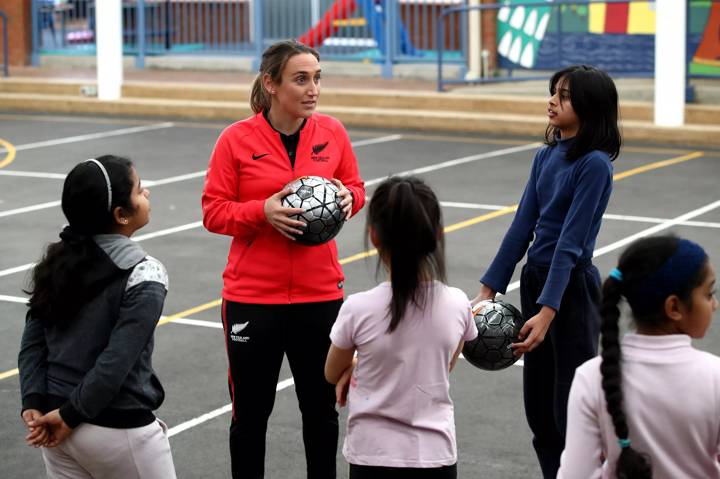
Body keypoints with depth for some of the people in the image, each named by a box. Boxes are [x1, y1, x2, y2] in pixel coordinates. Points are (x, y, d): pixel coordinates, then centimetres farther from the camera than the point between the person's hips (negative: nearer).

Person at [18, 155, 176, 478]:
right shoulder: (144, 276, -16)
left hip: (59, 427, 6)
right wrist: (72, 415, -14)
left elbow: (33, 344, 2)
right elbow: (117, 360, -21)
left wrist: (34, 404, -4)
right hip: (119, 431, -6)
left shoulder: (58, 262, 5)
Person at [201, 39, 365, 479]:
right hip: (252, 298, -2)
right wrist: (262, 211, -23)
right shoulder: (237, 139, -9)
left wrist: (348, 198, -13)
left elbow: (356, 190, 10)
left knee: (322, 408, 14)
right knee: (251, 413, 10)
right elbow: (213, 212, -6)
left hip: (320, 295, 2)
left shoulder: (332, 132, -1)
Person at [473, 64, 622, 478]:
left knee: (570, 412, 0)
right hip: (535, 278, 8)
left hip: (572, 288, -8)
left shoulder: (595, 164, -16)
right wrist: (489, 289, 4)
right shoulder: (546, 156, 7)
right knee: (539, 409, 14)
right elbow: (522, 227, 7)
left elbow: (570, 242, -21)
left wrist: (547, 311, -25)